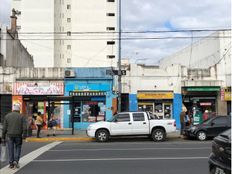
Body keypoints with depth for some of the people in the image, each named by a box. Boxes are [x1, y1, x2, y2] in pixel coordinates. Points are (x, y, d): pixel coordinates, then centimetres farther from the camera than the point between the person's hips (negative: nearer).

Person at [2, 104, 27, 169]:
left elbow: (4, 128, 2)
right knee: (18, 148, 14)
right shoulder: (21, 116, 0)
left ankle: (11, 164, 10)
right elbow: (24, 127, -9)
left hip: (10, 136, 1)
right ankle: (16, 161, -1)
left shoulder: (7, 116, 4)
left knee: (11, 150, 8)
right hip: (18, 136, -1)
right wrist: (24, 136, -9)